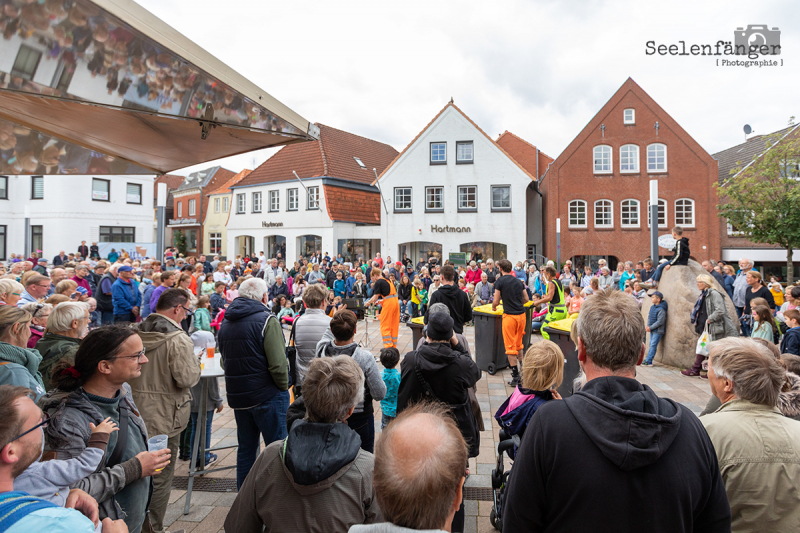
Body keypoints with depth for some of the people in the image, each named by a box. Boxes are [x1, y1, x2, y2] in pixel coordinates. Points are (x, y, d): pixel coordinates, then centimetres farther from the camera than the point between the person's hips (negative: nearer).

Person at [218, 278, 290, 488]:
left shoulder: (225, 323, 10)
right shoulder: (266, 320, -15)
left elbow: (225, 360, 18)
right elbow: (278, 364, -21)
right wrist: (284, 387, -7)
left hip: (237, 396, 7)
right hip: (268, 396, -7)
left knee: (246, 448, 18)